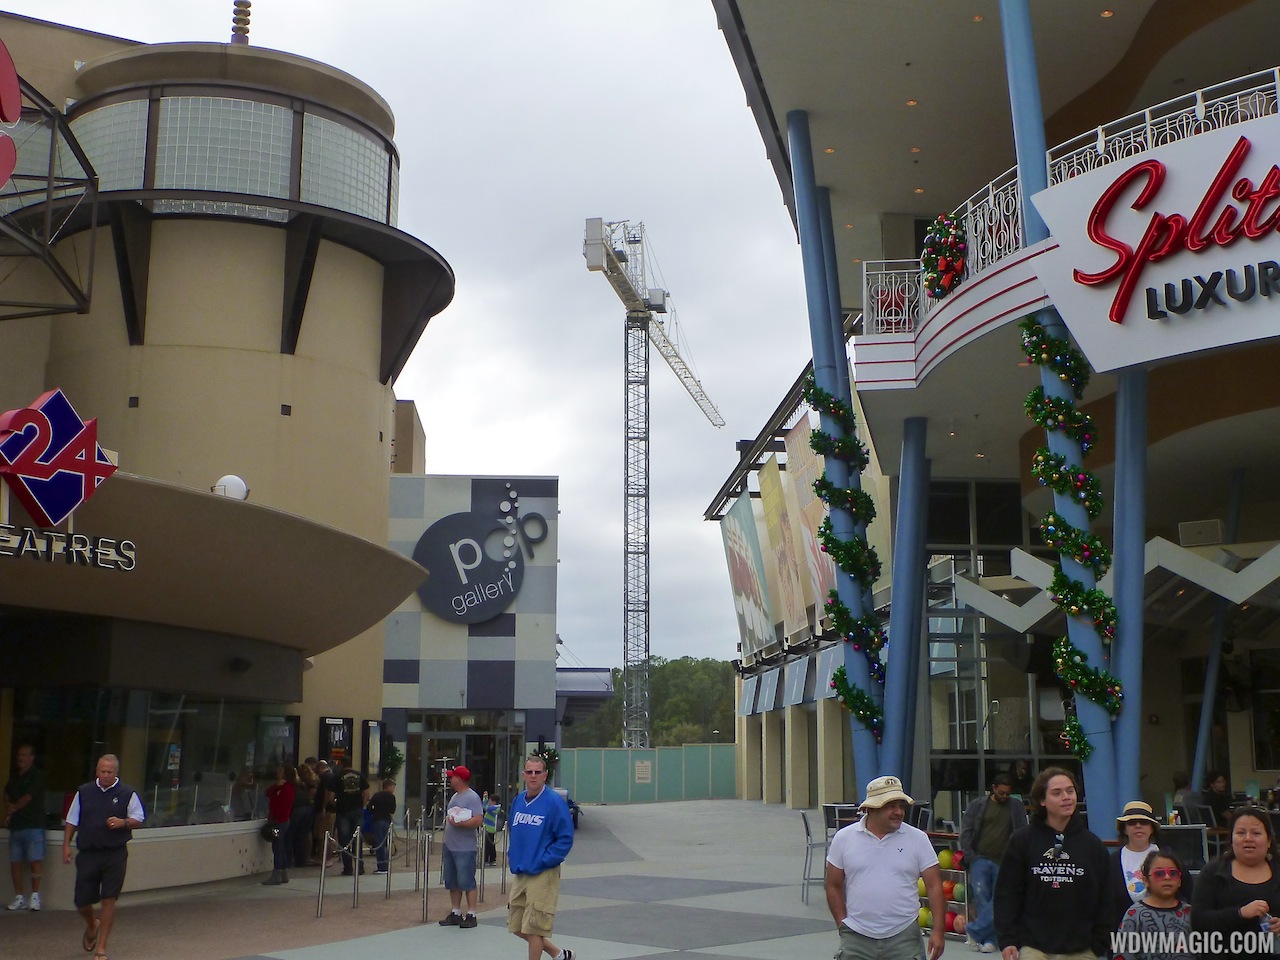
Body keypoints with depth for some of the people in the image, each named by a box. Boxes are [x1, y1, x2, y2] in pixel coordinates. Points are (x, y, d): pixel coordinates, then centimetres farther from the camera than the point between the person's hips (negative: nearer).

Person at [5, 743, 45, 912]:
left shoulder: (37, 776, -3)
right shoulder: (14, 778, 18)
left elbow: (27, 798, -8)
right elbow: (7, 797, 18)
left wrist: (13, 809, 3)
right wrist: (9, 809, -2)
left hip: (33, 825, -6)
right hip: (15, 826, 6)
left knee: (35, 861, -9)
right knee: (15, 862, 3)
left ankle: (35, 895, -2)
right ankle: (19, 897, 9)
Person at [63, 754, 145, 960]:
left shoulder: (127, 794, 1)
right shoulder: (83, 792, 7)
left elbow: (139, 819, 4)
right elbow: (71, 821, 13)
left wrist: (123, 822, -15)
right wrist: (66, 845, 4)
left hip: (115, 855, -2)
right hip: (87, 854, 2)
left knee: (108, 900, -4)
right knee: (82, 901, 4)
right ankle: (92, 925, 40)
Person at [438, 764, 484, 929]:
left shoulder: (472, 797, -12)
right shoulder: (454, 797, 16)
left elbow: (478, 820, -22)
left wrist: (459, 823, -23)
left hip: (465, 849, -9)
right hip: (449, 846, 9)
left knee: (467, 883, -4)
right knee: (452, 883, 13)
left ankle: (471, 915, 1)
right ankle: (455, 914, 21)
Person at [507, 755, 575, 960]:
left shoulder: (555, 802, -13)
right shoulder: (518, 800, 7)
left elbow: (565, 839, -13)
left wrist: (541, 862, -16)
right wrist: (512, 856, 9)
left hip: (543, 874, -7)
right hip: (519, 873, 7)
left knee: (533, 928, -2)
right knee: (517, 926, 13)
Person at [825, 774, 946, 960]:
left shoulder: (918, 839, 1)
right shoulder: (844, 838, 2)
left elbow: (934, 886, 0)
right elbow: (834, 886, 7)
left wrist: (938, 931, -8)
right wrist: (843, 925, -1)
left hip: (904, 937, 0)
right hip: (856, 938, 0)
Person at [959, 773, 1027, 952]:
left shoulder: (1017, 807, 6)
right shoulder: (978, 805, 4)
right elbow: (965, 831, 4)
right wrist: (969, 856, -4)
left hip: (1004, 862, 1)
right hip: (980, 859, -1)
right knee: (981, 896, -8)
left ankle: (974, 931, 5)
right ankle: (989, 939, 1)